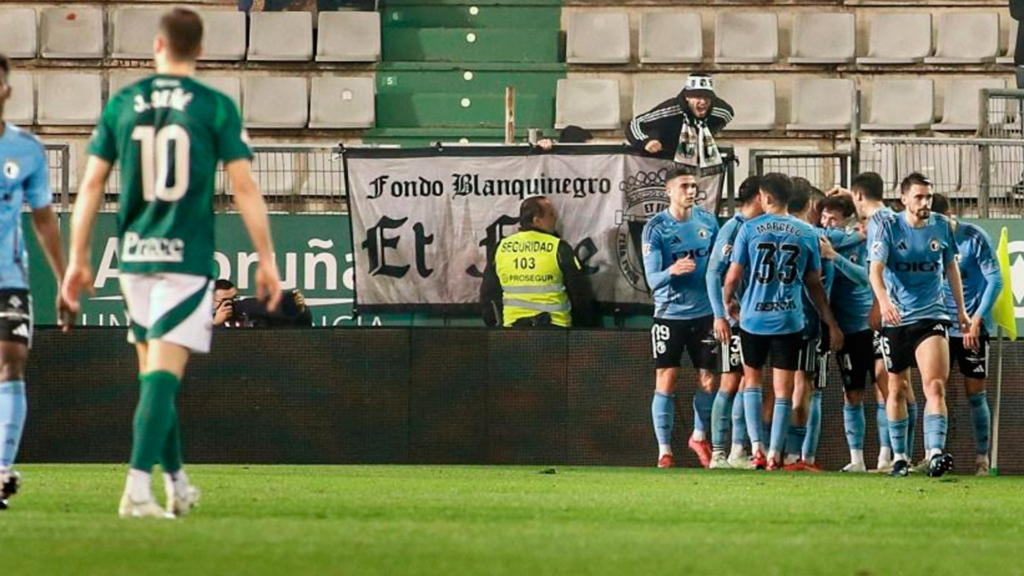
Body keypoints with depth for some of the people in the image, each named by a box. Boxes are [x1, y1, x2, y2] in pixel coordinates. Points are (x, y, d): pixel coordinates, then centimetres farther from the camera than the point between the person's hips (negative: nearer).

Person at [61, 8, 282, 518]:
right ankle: (137, 489, -20)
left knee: (154, 372, 16)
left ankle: (177, 484, 26)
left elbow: (91, 184, 5)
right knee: (163, 374, -8)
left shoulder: (122, 105, 5)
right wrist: (266, 260, 1)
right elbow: (245, 188, -5)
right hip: (187, 256, -3)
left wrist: (78, 259, 11)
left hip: (135, 256, 3)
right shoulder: (216, 108, -3)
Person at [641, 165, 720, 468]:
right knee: (666, 382, -4)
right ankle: (664, 451, 2)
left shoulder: (707, 221, 4)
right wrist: (672, 271, -34)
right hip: (670, 314, -3)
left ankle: (699, 436, 28)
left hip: (704, 313, 3)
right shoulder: (656, 227, -8)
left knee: (708, 381, 5)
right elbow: (652, 279, -13)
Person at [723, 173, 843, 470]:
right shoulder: (806, 233, 3)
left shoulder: (749, 229, -3)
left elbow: (733, 277, -2)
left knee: (752, 380, 16)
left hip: (753, 318, 0)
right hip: (789, 320, 1)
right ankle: (775, 453, 3)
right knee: (784, 389, 5)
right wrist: (830, 323, 15)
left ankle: (756, 447, 4)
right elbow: (815, 284, 8)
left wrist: (726, 304, 18)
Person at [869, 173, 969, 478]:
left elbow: (951, 267, 17)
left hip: (932, 315, 0)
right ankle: (899, 456, 23)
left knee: (935, 386, -17)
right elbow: (876, 269, -17)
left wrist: (961, 309, 20)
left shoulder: (941, 226, 2)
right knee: (898, 389, 10)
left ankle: (935, 453, -26)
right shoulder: (890, 227, -7)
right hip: (896, 318, 0)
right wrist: (883, 300, -36)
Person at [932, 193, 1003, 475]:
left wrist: (976, 320, -16)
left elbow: (995, 280, -11)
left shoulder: (975, 238, -10)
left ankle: (982, 459, 6)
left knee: (976, 394, 0)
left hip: (971, 327, -3)